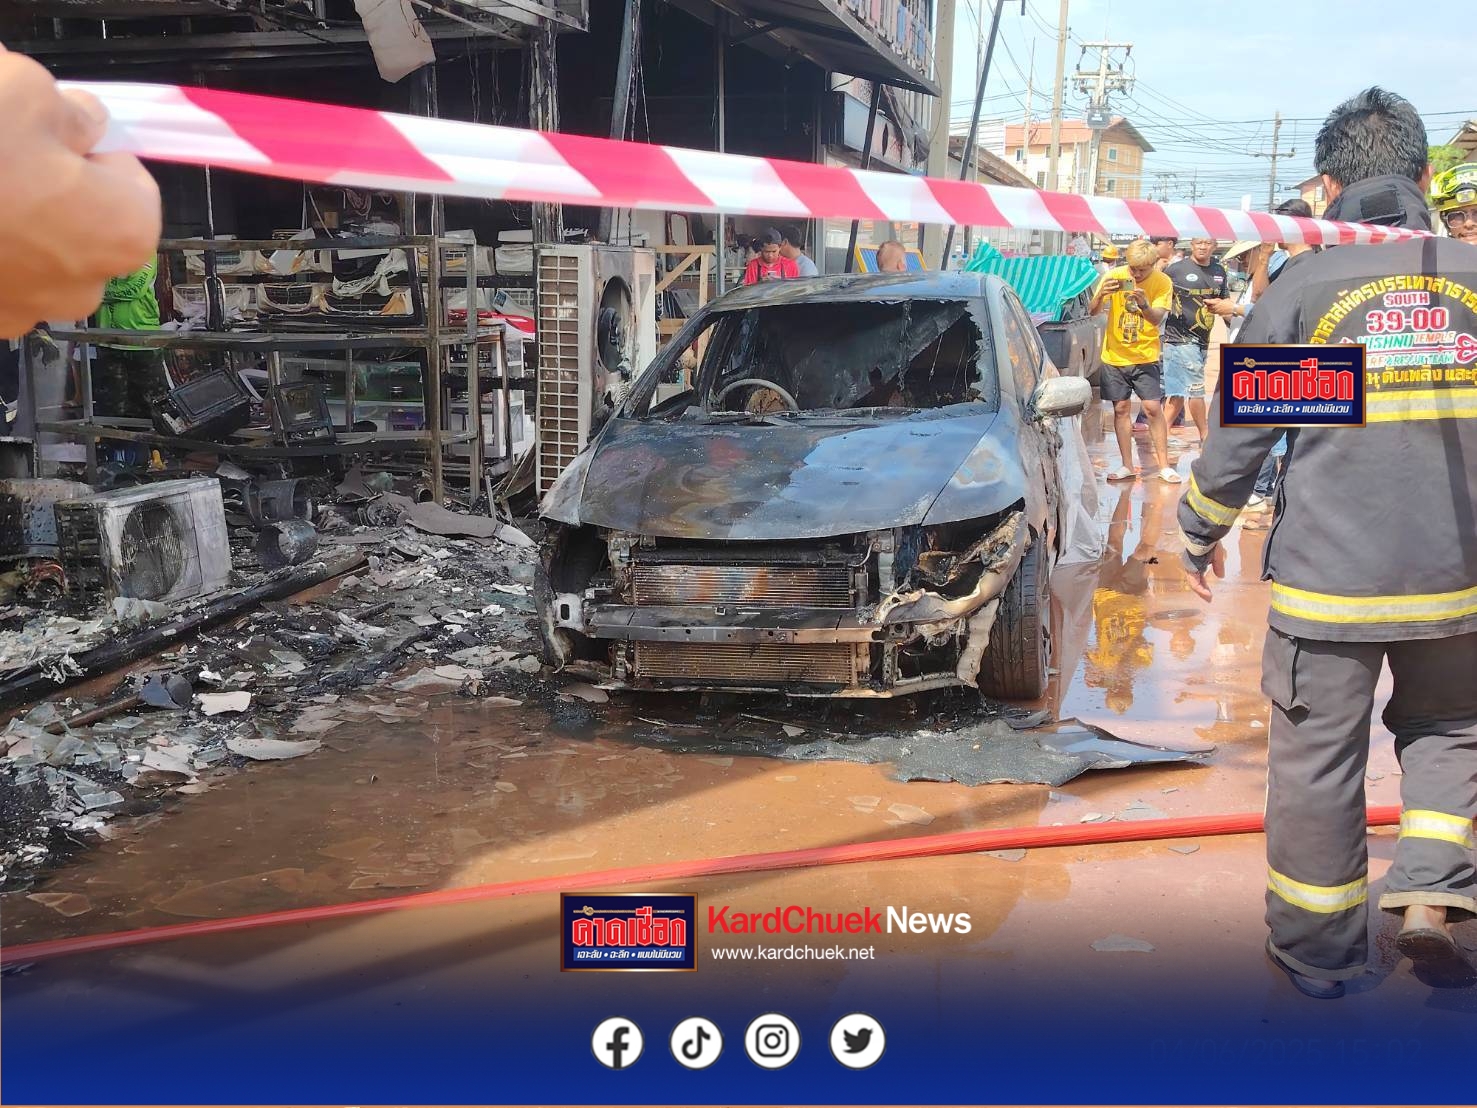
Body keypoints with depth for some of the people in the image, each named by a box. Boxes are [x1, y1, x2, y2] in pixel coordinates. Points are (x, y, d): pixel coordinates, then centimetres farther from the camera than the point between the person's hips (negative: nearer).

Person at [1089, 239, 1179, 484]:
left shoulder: (1162, 283, -9)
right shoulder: (1114, 276, -7)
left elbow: (1158, 319, -18)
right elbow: (1093, 312, -7)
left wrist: (1144, 305, -38)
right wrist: (1101, 294, -28)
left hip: (1146, 356, -1)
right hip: (1115, 356, 2)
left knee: (1153, 408, -5)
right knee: (1121, 408, 5)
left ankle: (1164, 465, 5)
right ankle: (1127, 465, 13)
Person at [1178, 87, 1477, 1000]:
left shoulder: (1304, 287, -5)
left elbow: (1238, 434, -1)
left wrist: (1202, 533, 13)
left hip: (1328, 576, -2)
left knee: (1318, 760, 9)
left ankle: (1317, 949, 20)